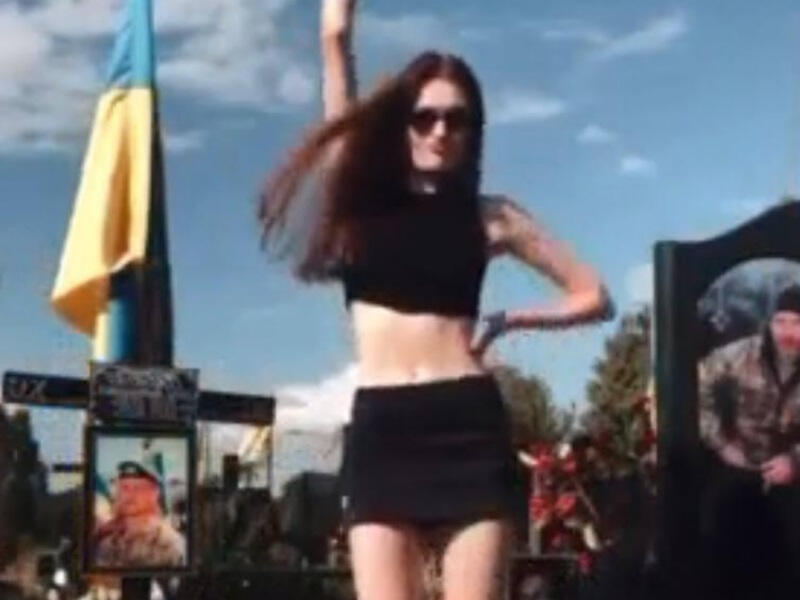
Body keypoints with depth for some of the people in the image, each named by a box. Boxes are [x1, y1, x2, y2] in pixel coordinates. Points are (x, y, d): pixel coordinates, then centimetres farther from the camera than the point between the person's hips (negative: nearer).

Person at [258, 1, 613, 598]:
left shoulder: (489, 216, 10)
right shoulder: (361, 197, 11)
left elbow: (593, 296, 15)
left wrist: (509, 320, 5)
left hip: (469, 427, 0)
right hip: (380, 430, 1)